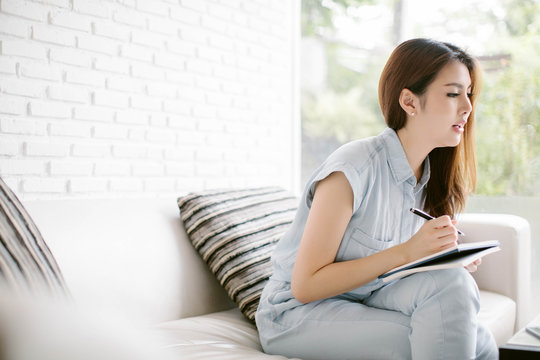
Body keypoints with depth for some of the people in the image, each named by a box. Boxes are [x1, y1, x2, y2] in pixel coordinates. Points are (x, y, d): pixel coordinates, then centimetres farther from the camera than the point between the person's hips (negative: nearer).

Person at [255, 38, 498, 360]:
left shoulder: (431, 176, 2)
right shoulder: (352, 168, -21)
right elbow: (305, 285, -20)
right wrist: (407, 252, -26)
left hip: (367, 302, 7)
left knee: (455, 282, -23)